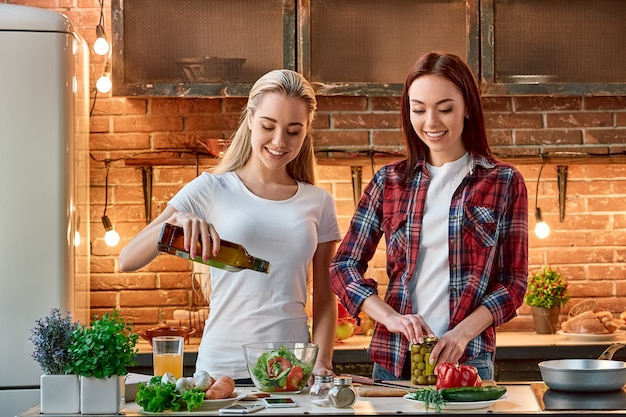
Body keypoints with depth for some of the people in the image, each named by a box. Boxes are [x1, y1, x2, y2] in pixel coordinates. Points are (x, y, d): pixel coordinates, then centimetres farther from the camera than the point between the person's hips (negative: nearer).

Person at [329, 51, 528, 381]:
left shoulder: (504, 182, 2)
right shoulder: (390, 181, 7)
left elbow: (513, 282, 0)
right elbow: (344, 266, 5)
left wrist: (462, 332, -16)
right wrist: (391, 318, -12)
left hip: (468, 360, -2)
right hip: (394, 362, 2)